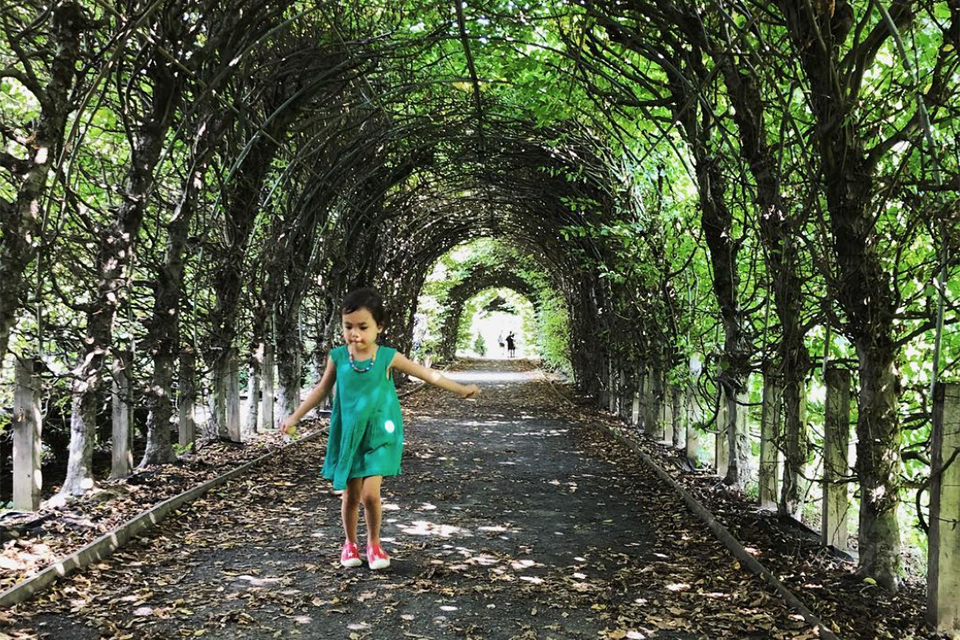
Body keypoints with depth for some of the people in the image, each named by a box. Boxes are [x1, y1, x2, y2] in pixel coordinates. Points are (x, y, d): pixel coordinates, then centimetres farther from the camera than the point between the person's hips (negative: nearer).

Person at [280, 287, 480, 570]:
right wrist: (294, 417, 10)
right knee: (350, 496, 9)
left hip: (379, 436, -2)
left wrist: (460, 389, -3)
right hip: (348, 436, 2)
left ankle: (374, 542, 15)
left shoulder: (388, 357, -8)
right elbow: (322, 390, 9)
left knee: (370, 494, -10)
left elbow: (427, 374, -1)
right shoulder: (338, 357, -4)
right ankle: (350, 543, 33)